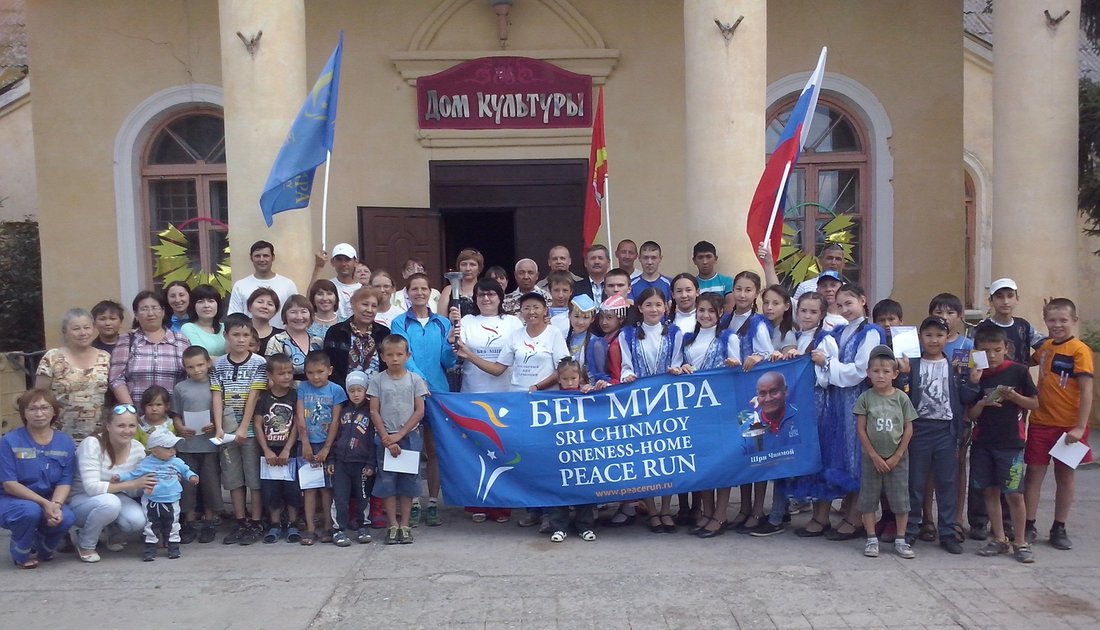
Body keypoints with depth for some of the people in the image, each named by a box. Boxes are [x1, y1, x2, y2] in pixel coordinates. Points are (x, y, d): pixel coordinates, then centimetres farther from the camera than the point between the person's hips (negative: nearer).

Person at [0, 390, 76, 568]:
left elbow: (65, 482, -4)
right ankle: (20, 554, -3)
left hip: (49, 503, 3)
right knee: (31, 510, -36)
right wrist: (44, 503, -25)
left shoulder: (65, 442, 0)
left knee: (66, 518, -29)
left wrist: (56, 504, -25)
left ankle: (43, 550, 7)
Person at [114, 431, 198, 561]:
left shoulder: (177, 462, -1)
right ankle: (150, 549, 17)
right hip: (151, 503, -1)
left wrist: (192, 477, -6)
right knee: (151, 527, 7)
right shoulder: (145, 464, -7)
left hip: (171, 502, 1)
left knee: (172, 526, 10)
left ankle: (174, 547, 20)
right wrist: (120, 477, -11)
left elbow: (186, 471, 13)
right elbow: (132, 475, 2)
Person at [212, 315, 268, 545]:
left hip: (250, 429, -3)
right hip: (227, 430, 3)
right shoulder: (218, 365, 5)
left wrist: (243, 428, -14)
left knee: (255, 477, 2)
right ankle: (240, 523, 18)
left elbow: (253, 397, -8)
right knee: (233, 478, 9)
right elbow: (217, 397, 0)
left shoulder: (258, 363, -3)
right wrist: (219, 428, -11)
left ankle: (256, 524, 10)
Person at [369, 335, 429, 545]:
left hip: (409, 437, 0)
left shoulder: (415, 380, -1)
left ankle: (404, 525, 12)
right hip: (385, 438, 0)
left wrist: (399, 434, -10)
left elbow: (419, 411, -3)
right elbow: (374, 412, -1)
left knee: (408, 482, 4)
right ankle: (393, 525, 10)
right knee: (387, 482, 2)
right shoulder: (378, 381, 0)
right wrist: (386, 438, -9)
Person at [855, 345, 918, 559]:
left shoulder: (902, 398, -3)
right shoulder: (865, 398, -5)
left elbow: (908, 429, -2)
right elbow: (861, 429, -6)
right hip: (872, 458, 0)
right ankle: (872, 540, 14)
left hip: (898, 458, 0)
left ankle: (900, 541, 16)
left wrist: (896, 457, -6)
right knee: (868, 499, 4)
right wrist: (875, 456, -10)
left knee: (901, 499, 5)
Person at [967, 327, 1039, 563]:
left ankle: (1021, 543, 13)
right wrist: (982, 403, -16)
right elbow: (970, 415, 4)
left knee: (1014, 494, -1)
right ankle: (999, 540, 21)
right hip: (982, 443, 3)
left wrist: (1014, 396, -15)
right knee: (990, 491, 9)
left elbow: (1034, 403, 3)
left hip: (1011, 443, -3)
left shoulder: (1018, 371, -4)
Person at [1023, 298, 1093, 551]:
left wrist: (1080, 427, -17)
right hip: (1040, 422, 4)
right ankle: (1028, 526, 15)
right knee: (1034, 473, 6)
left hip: (1068, 425, -4)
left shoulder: (1079, 350, -12)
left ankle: (1059, 529, 21)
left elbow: (1086, 391, -14)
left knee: (1065, 475, 10)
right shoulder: (1045, 347, 5)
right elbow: (1029, 362, 26)